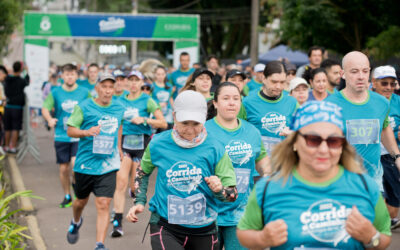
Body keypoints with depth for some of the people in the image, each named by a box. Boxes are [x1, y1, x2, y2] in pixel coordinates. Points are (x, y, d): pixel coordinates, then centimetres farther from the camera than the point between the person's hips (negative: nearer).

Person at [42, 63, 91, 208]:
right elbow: (45, 109, -1)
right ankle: (67, 196, 25)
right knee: (64, 168, 6)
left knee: (76, 162, -19)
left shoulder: (84, 92, 2)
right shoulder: (55, 92, 2)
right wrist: (49, 119, -21)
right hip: (61, 136, 2)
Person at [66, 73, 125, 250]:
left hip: (108, 166, 1)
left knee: (103, 205, -10)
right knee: (81, 201, 18)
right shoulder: (84, 107, -7)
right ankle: (76, 222, 51)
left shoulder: (119, 108, 5)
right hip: (85, 164, -1)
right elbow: (70, 130, -4)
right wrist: (87, 132, -22)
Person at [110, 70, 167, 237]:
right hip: (124, 143, 2)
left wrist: (144, 120, -15)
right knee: (121, 183, -11)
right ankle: (117, 222, -12)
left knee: (135, 187, 2)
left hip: (142, 143, -2)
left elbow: (163, 123, -4)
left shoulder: (147, 101, -1)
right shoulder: (120, 101, 9)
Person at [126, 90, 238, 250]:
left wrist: (219, 190, -24)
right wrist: (139, 202, 6)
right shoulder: (158, 144, -3)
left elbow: (232, 194, -3)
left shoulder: (214, 149, -8)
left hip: (203, 230, 2)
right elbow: (142, 172, 17)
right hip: (164, 226, -1)